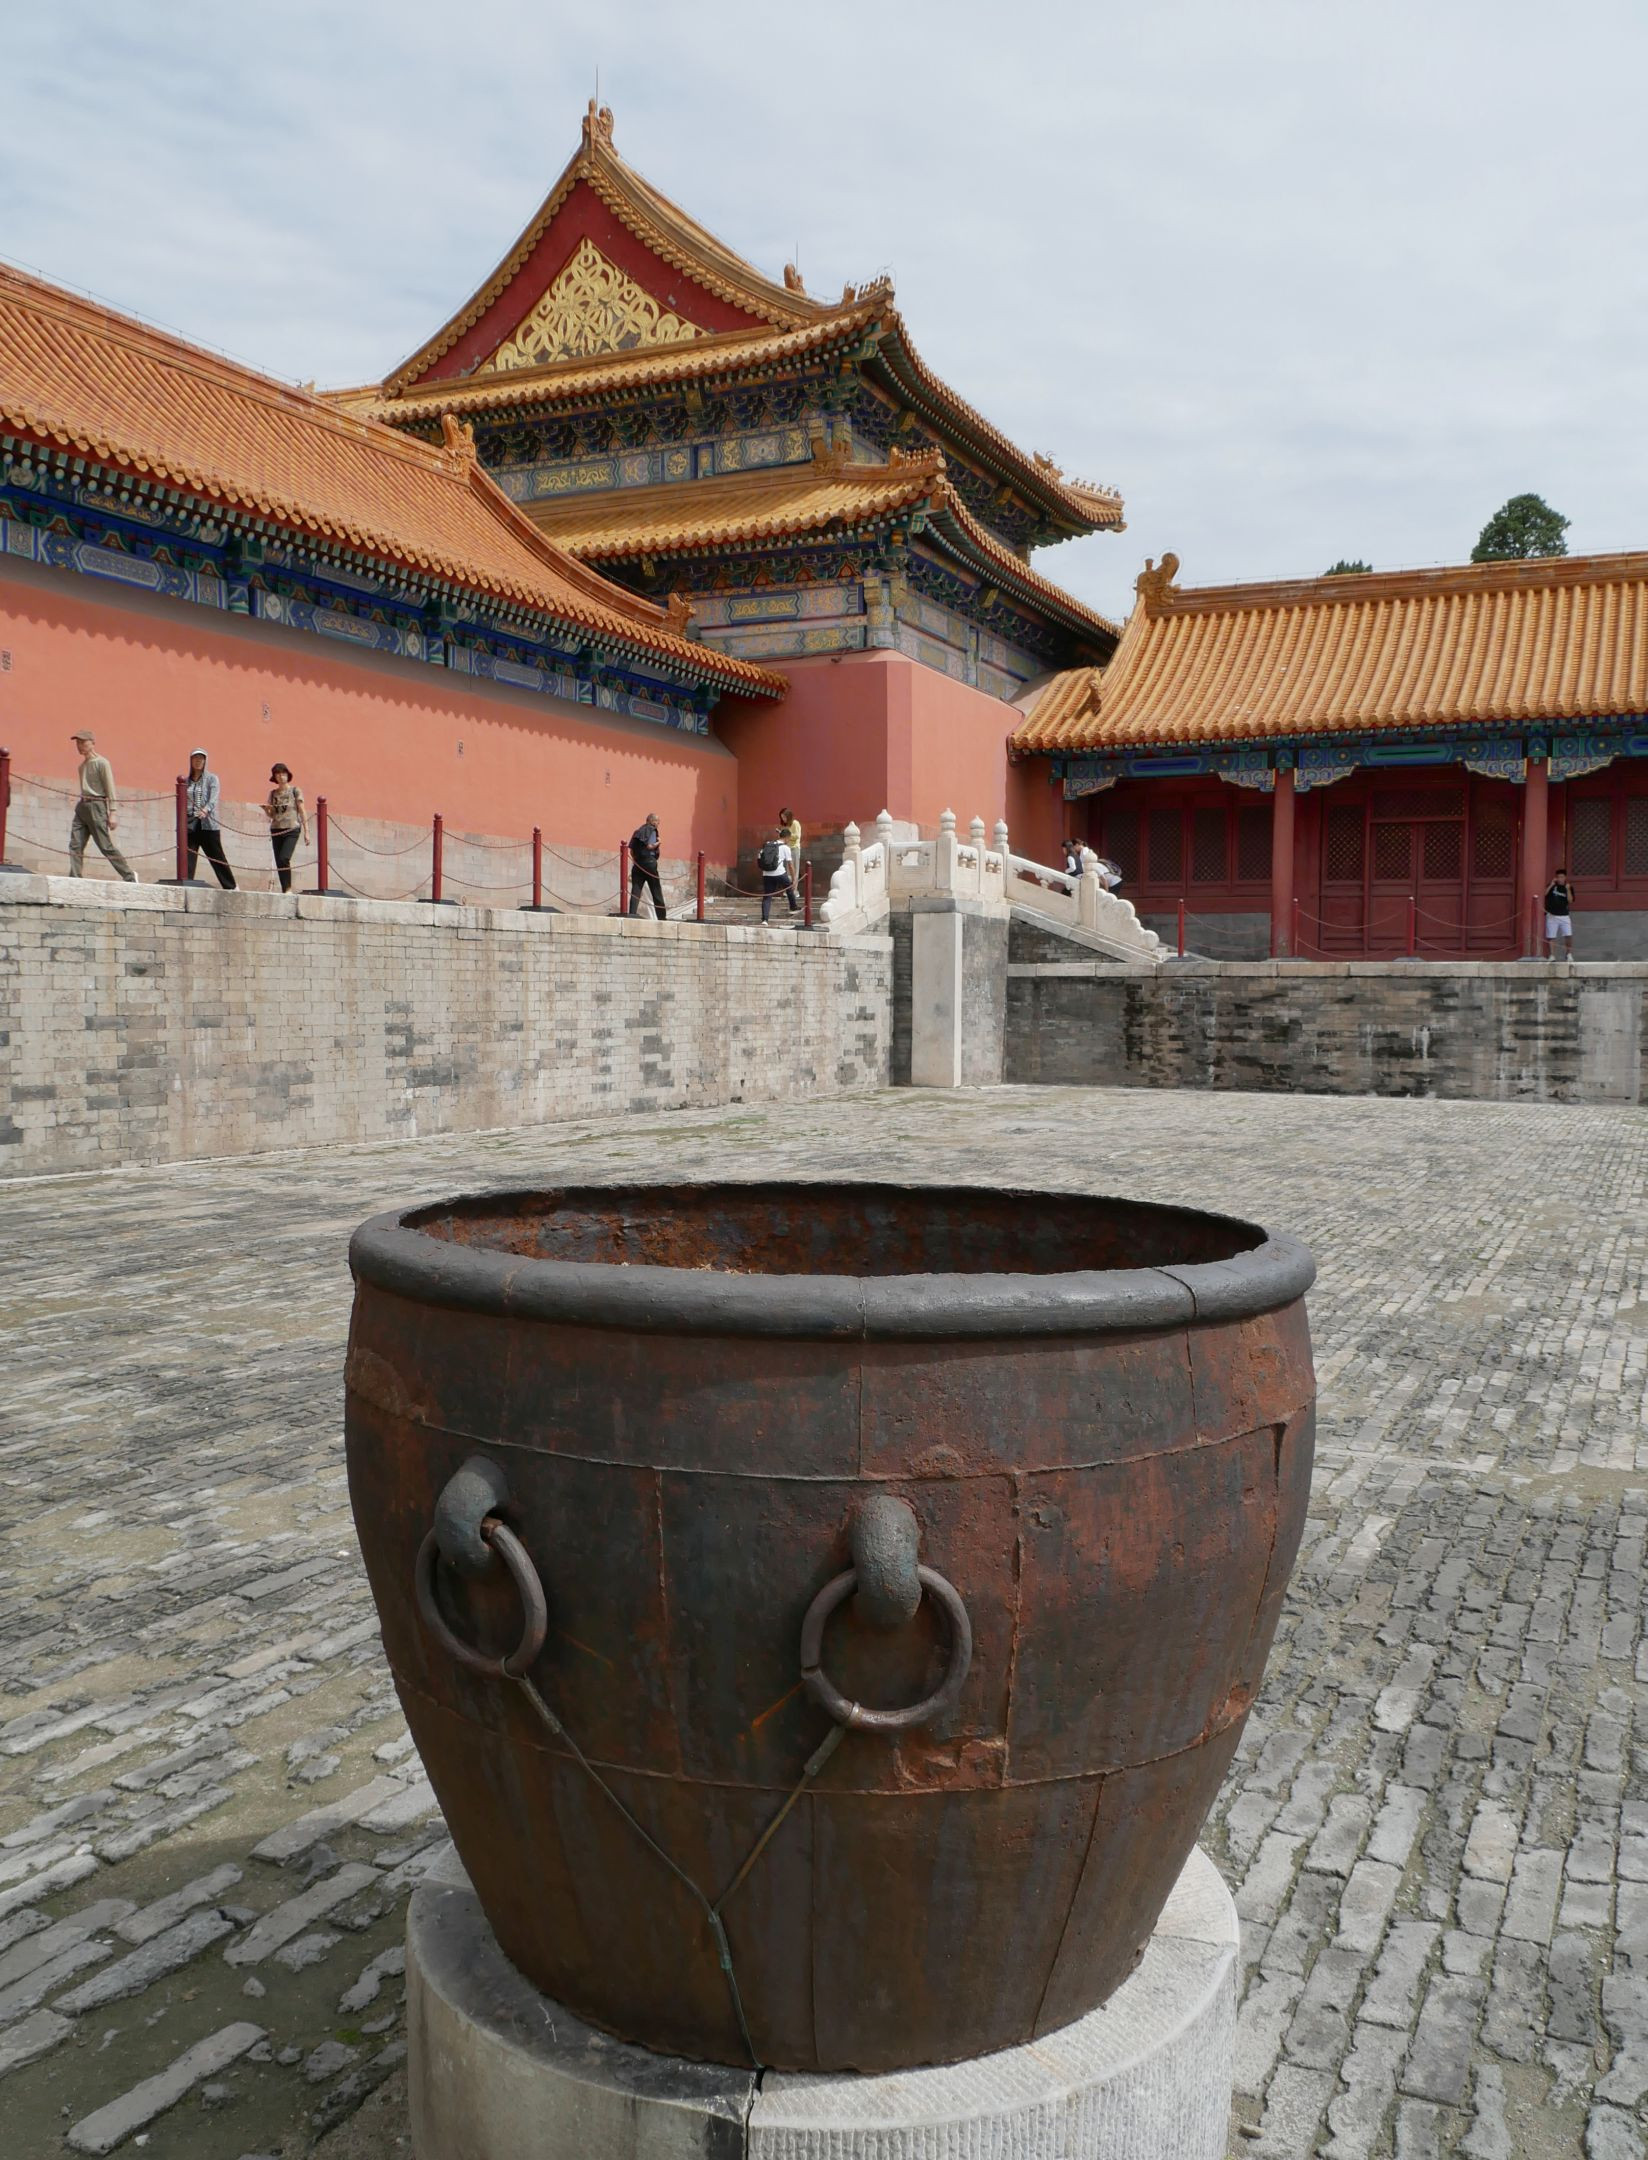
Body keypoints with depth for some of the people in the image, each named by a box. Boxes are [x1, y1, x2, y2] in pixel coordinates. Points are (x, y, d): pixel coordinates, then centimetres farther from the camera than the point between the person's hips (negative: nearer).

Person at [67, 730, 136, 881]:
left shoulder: (101, 763, -6)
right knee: (75, 845, -3)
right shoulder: (82, 765, 17)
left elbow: (110, 789, -10)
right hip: (81, 806, 8)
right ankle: (75, 879, -4)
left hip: (96, 806, -8)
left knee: (106, 846, -7)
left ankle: (130, 876, 4)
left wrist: (113, 812, -15)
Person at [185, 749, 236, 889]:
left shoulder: (211, 778, 5)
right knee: (188, 858, -6)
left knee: (217, 857, 2)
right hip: (190, 825, 3)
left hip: (208, 825, -3)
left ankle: (230, 887, 11)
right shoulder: (186, 781, 15)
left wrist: (206, 809, -31)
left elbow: (213, 798, -11)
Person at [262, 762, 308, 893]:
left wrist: (306, 831, -3)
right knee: (279, 862, 1)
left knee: (284, 858, -21)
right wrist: (266, 809, -7)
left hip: (292, 829, -5)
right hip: (276, 830, 5)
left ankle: (288, 889, -11)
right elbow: (270, 815, 16)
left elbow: (302, 811, 2)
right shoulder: (273, 793, 13)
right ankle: (284, 891, 6)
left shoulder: (295, 790, 3)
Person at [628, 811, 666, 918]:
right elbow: (650, 846, -17)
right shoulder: (651, 830, -4)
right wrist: (658, 843, 0)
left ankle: (632, 914, -12)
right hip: (649, 861, -6)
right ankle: (661, 917, 5)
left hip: (637, 863, 6)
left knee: (635, 891, 0)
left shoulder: (638, 831, 16)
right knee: (656, 891, 3)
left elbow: (632, 850, 11)